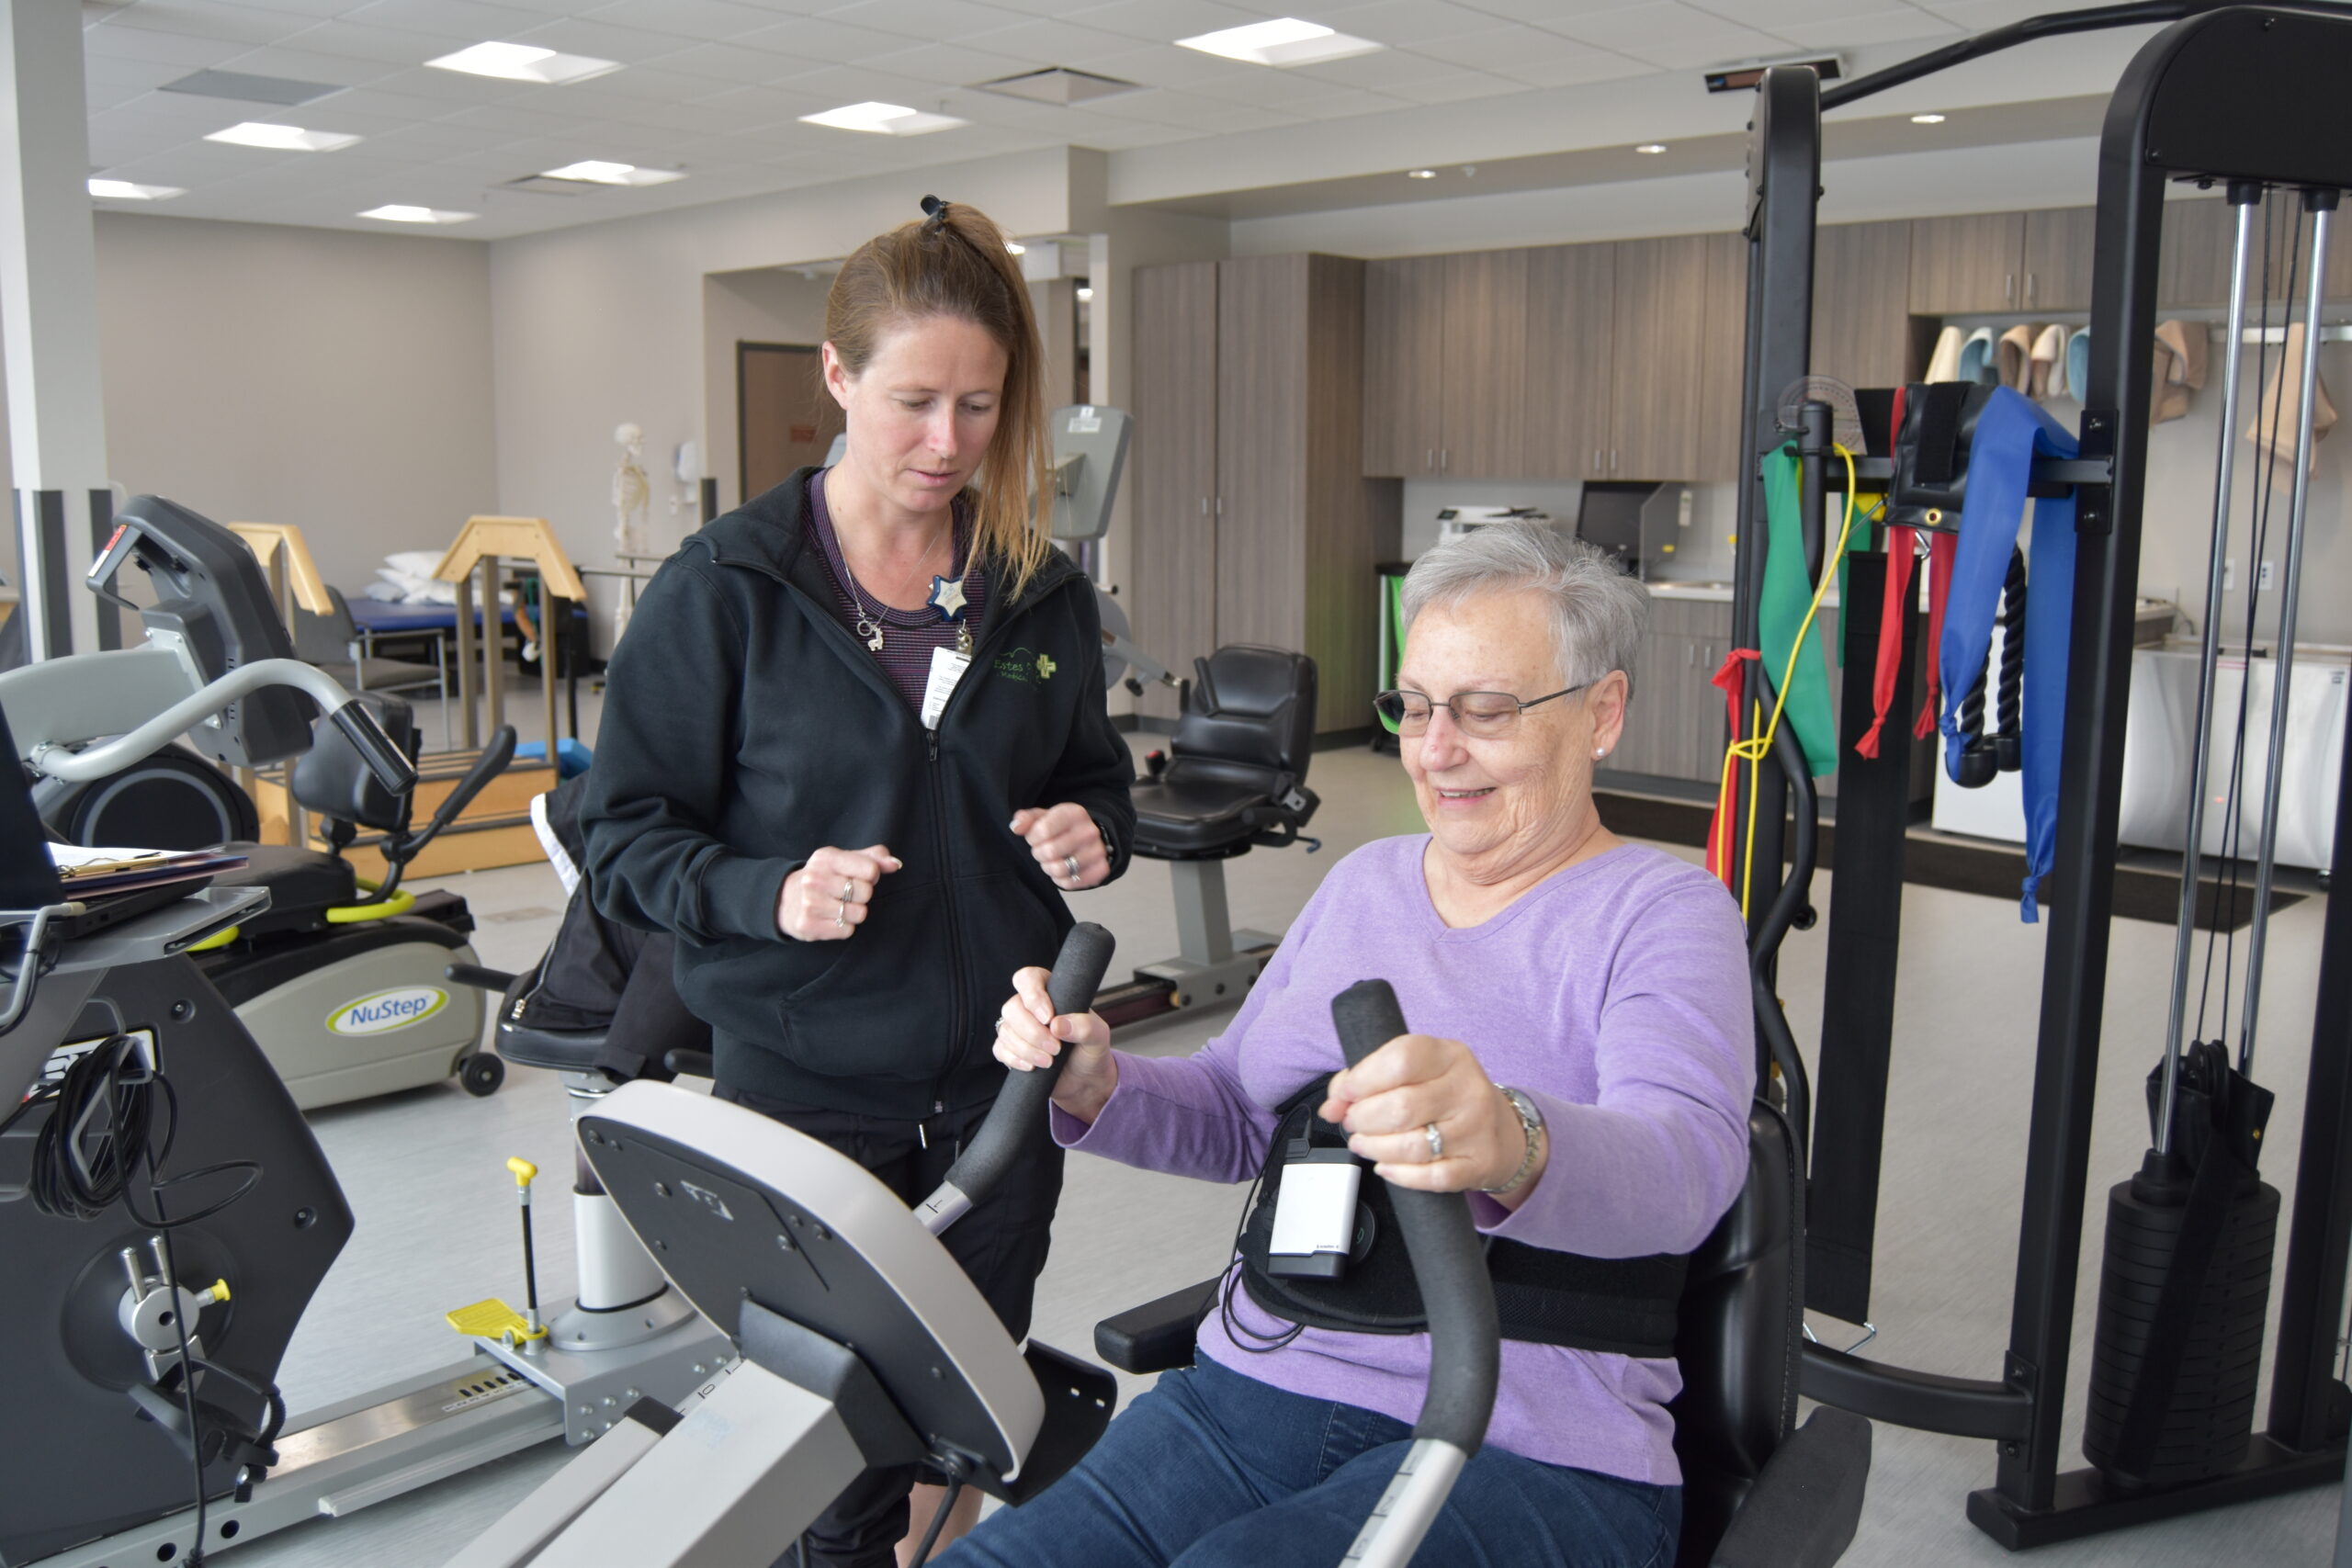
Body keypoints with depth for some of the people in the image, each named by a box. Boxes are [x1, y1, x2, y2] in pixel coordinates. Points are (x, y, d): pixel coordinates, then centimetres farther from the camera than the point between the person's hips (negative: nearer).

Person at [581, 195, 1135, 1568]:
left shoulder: (1041, 590, 3)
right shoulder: (727, 588, -8)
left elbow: (1096, 776, 17)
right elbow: (628, 837, -5)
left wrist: (1093, 831, -5)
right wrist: (770, 893, -23)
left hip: (1002, 1071, 4)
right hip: (807, 1080, -3)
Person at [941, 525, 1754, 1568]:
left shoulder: (1665, 913, -4)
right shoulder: (1367, 879, 16)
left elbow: (1688, 1159, -23)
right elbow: (1235, 1113, 21)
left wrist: (1516, 1146, -46)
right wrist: (1096, 1087, 0)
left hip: (1528, 1453, -5)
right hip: (1254, 1387, 6)